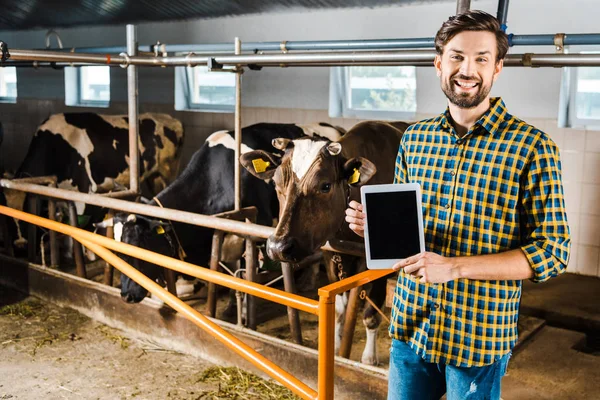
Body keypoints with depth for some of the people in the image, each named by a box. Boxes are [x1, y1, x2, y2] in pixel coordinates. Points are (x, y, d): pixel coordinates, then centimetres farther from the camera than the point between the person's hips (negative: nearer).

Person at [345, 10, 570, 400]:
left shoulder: (532, 148, -12)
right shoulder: (415, 139, 3)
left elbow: (554, 251, -13)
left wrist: (456, 267, -23)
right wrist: (373, 223, -8)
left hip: (480, 338, -4)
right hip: (410, 325, 4)